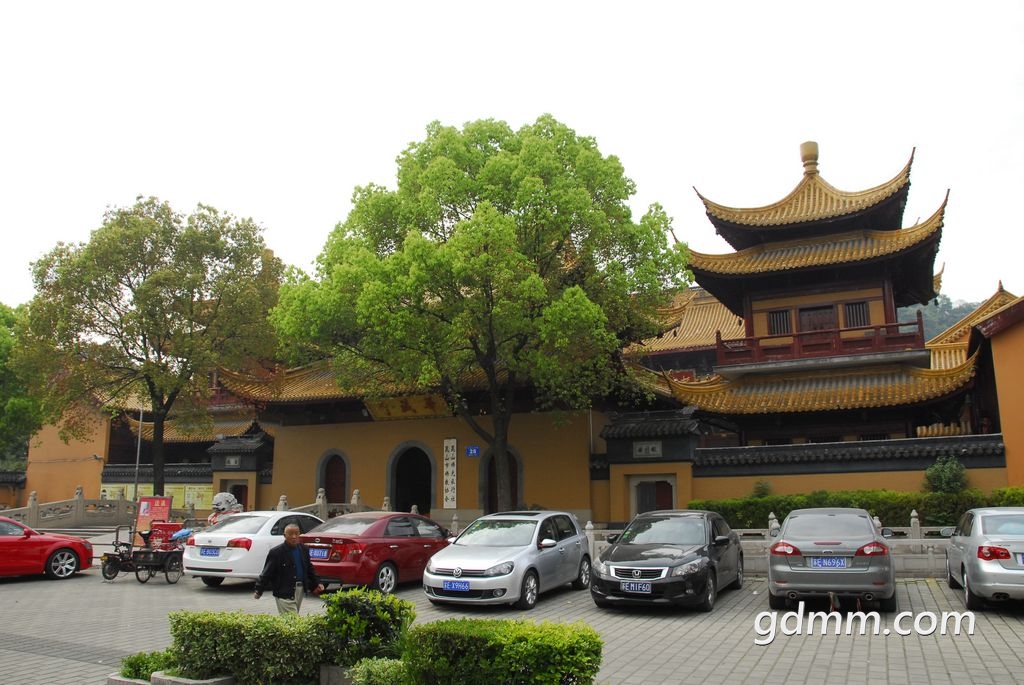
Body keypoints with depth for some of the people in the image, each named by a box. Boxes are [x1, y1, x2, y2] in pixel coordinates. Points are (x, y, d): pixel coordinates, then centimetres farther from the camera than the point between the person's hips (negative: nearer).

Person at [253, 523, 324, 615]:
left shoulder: (303, 549, 6)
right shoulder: (276, 552, -11)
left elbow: (309, 568, 17)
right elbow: (267, 572, -9)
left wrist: (316, 583, 12)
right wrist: (259, 590, -11)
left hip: (300, 590, 6)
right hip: (284, 592, -6)